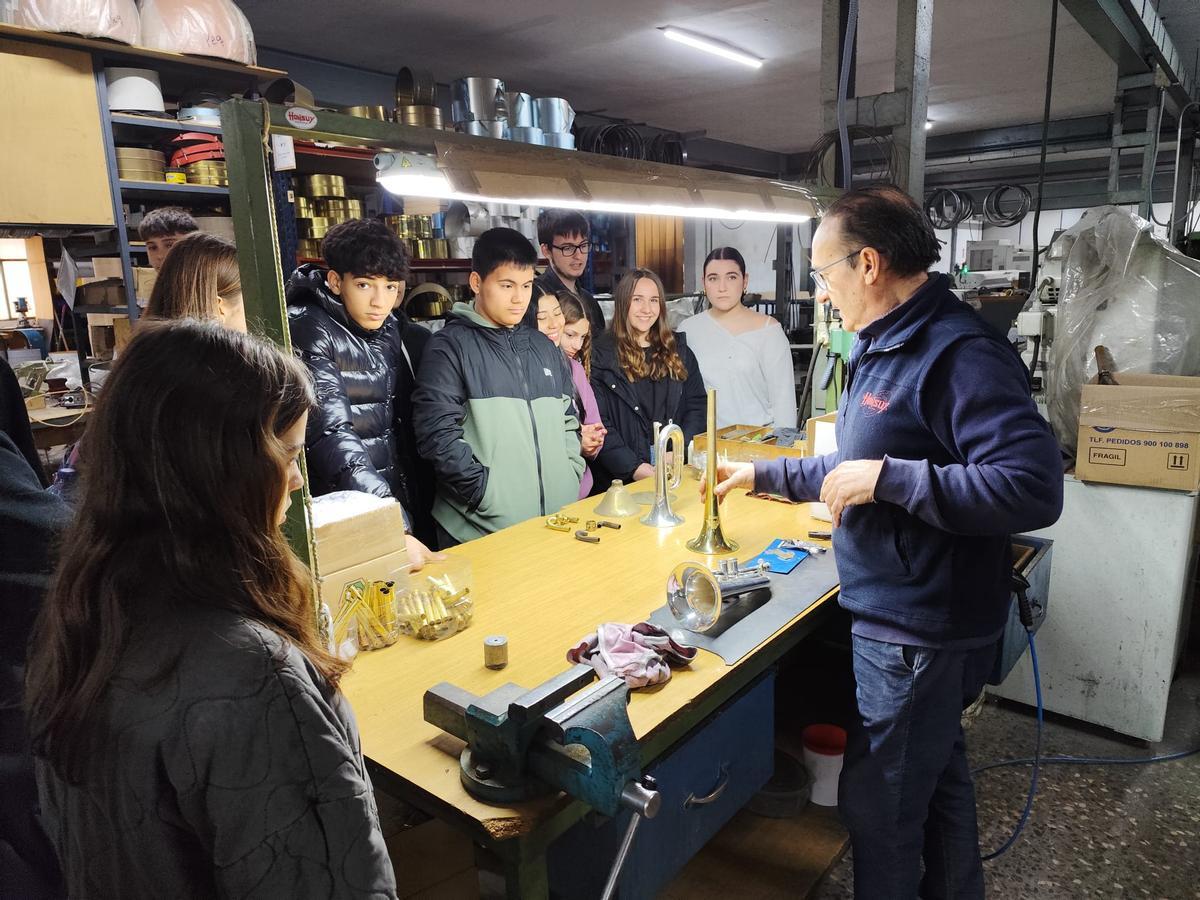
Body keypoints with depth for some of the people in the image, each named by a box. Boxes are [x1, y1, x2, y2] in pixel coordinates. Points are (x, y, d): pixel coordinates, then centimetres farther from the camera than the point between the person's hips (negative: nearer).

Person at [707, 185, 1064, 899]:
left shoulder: (960, 353, -23)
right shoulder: (884, 346, 10)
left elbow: (1035, 488, -31)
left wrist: (886, 479, -29)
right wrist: (765, 474, 15)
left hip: (918, 634, -10)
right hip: (905, 618, 10)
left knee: (880, 811, 7)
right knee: (939, 776, 27)